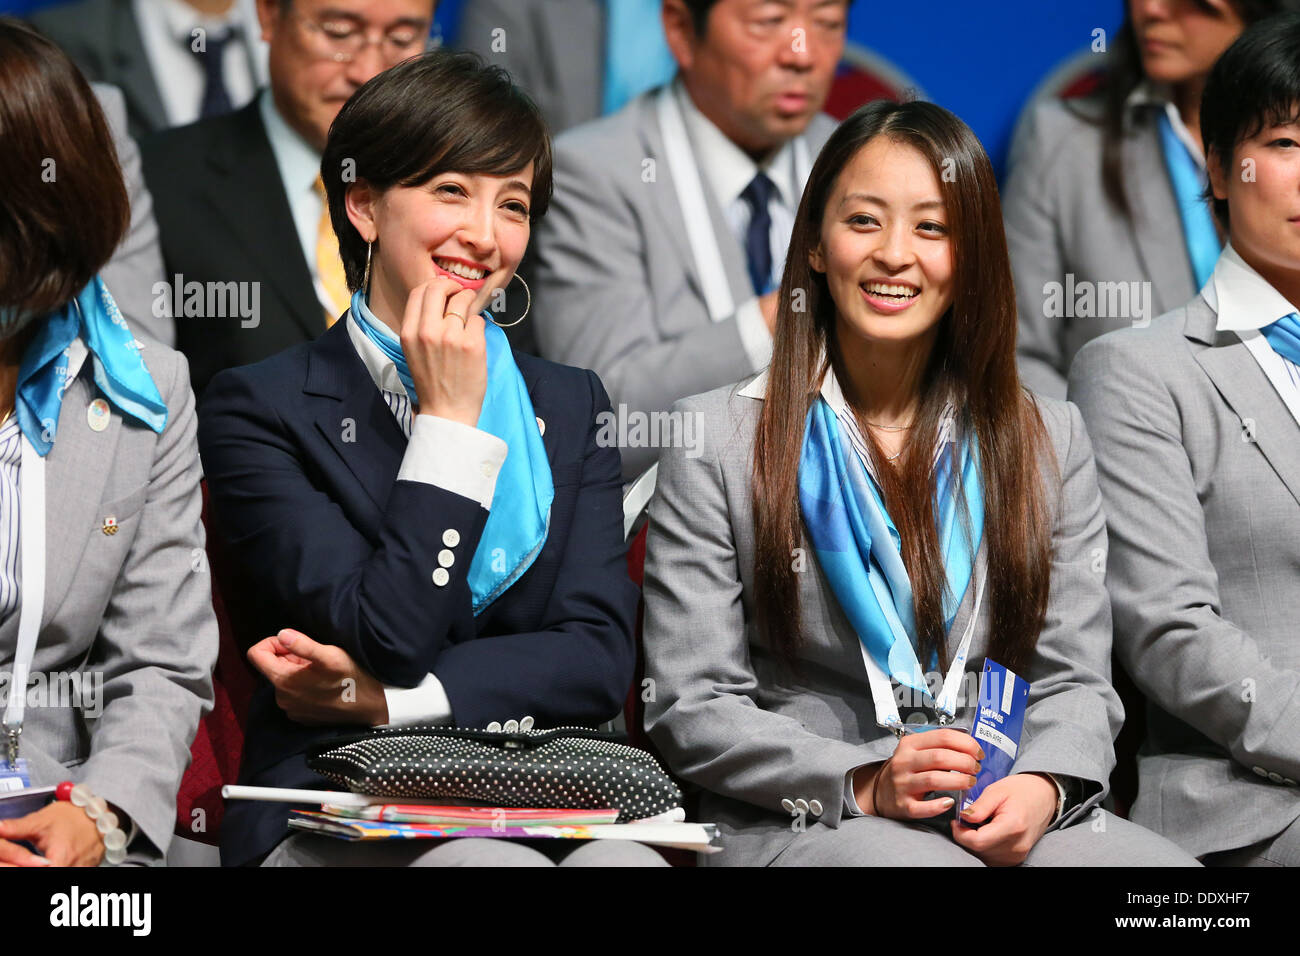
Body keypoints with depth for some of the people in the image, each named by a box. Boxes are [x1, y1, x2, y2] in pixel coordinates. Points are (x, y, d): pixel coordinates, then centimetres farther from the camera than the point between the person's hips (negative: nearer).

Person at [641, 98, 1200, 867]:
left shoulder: (1051, 440, 15)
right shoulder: (719, 438, 5)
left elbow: (1074, 682, 12)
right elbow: (693, 709, 0)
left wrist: (1041, 788, -12)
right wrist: (863, 783, -15)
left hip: (1011, 814, 4)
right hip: (801, 823, -3)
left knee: (1169, 866, -28)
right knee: (912, 863, -38)